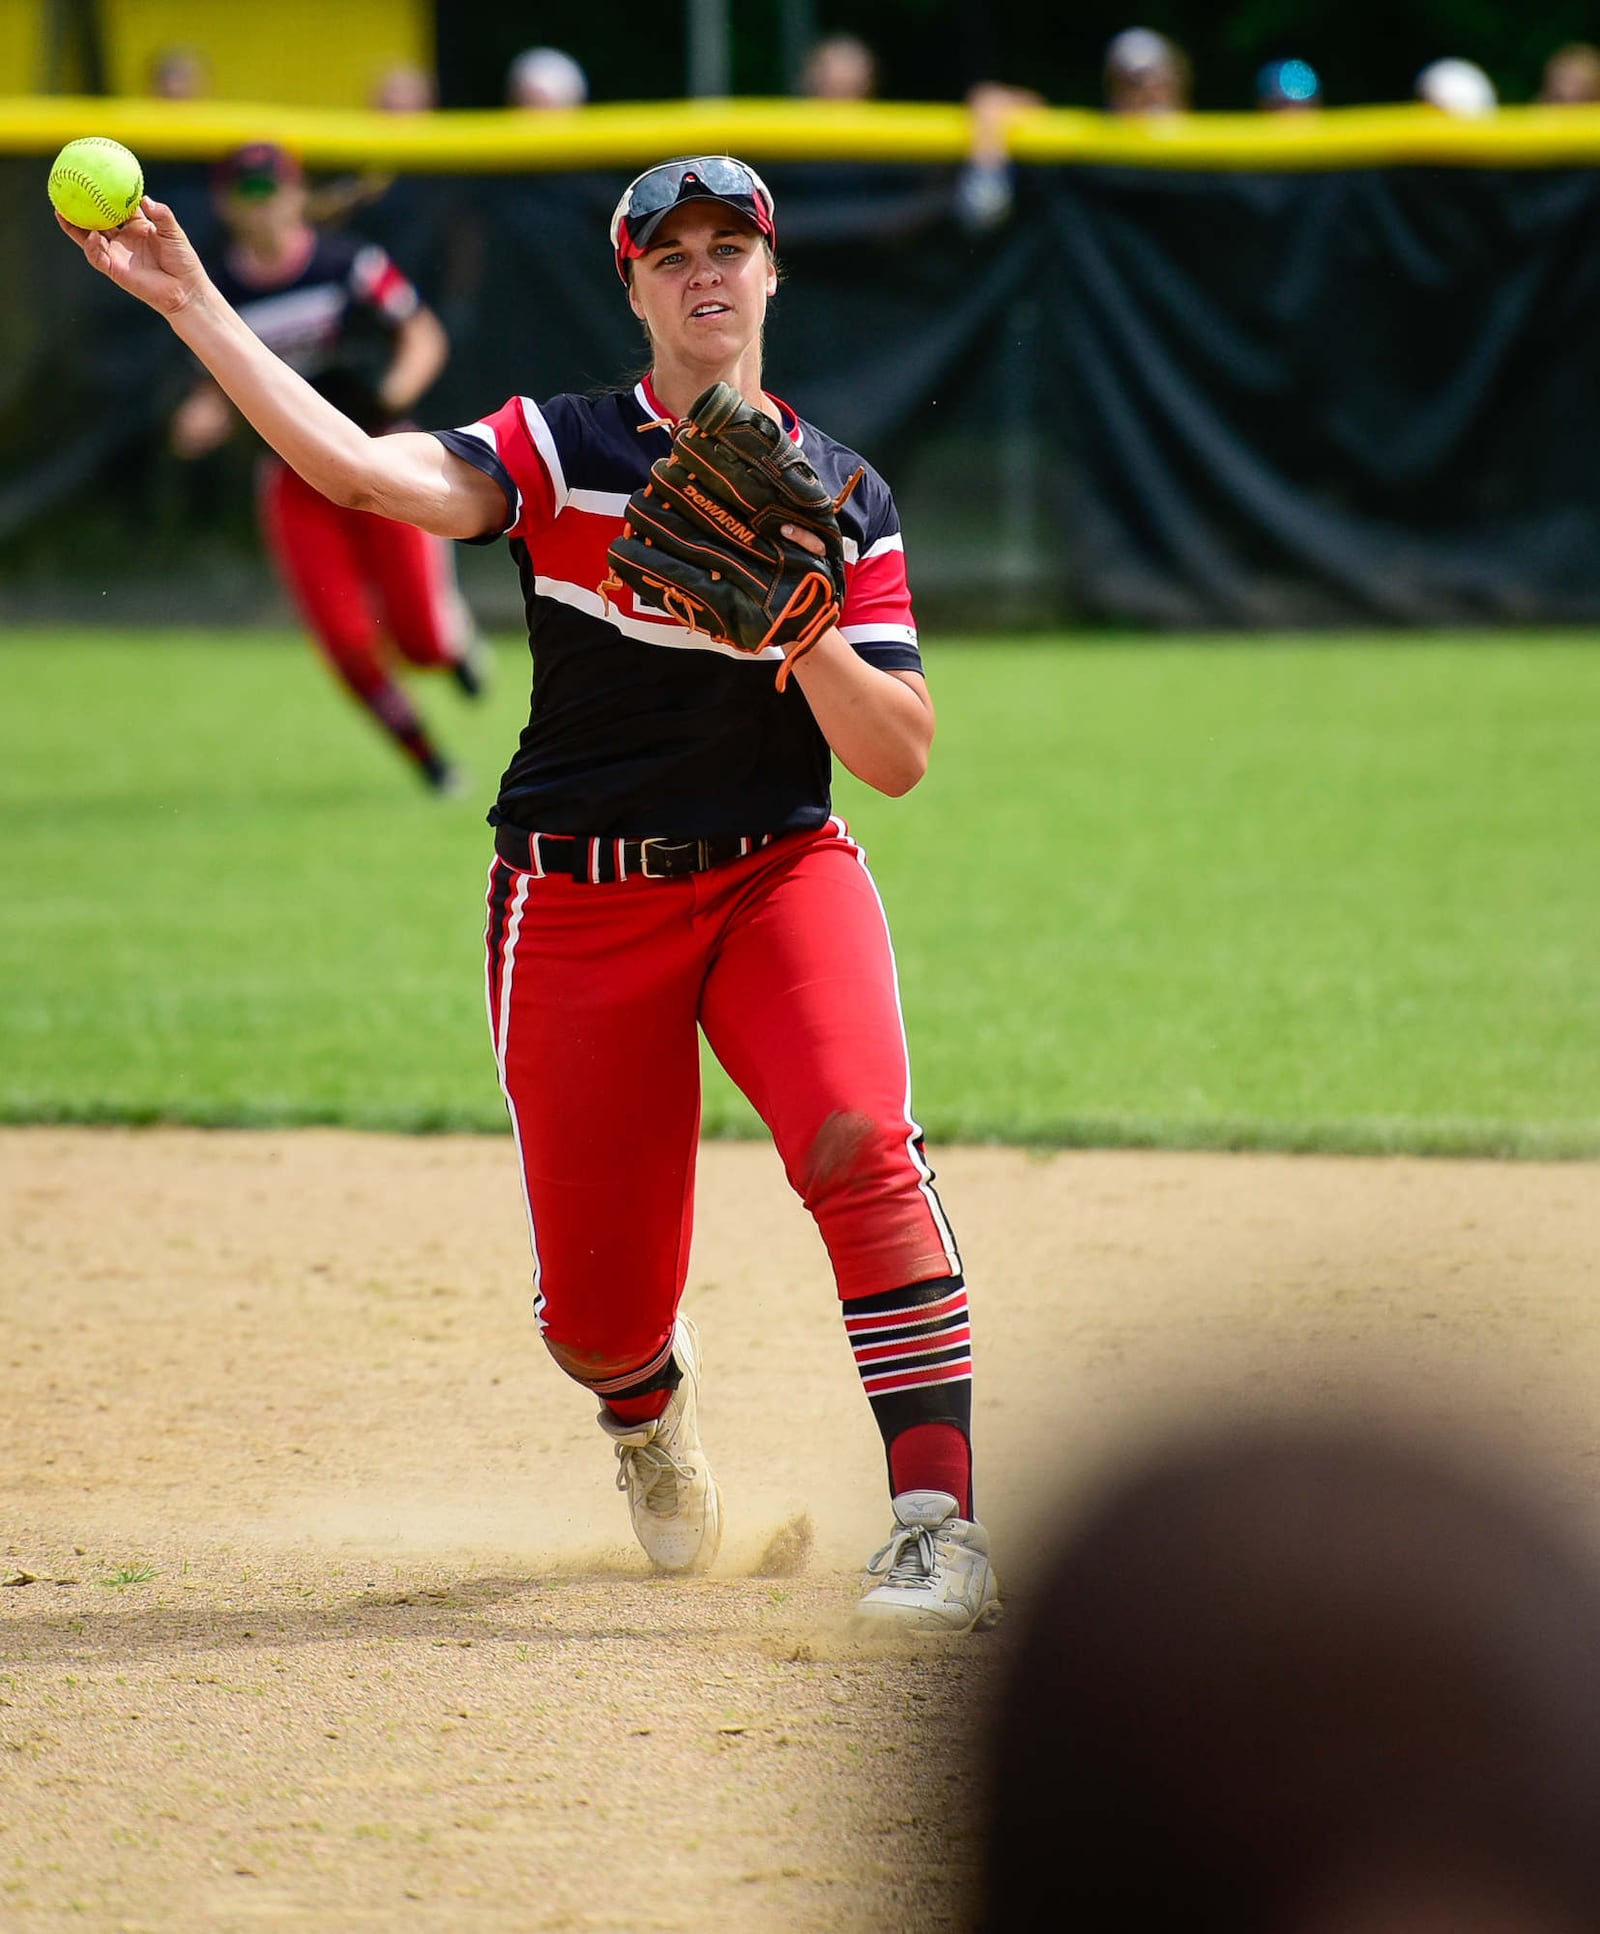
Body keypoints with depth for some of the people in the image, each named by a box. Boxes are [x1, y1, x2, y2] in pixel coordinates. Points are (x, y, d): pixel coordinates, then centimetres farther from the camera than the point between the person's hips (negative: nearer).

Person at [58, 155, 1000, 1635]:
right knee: (598, 1317, 2)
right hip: (579, 904, 0)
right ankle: (653, 1408, 42)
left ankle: (939, 1524, -28)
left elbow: (901, 760, -2)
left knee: (858, 1142, -30)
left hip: (782, 875, 0)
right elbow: (366, 471, -21)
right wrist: (191, 305, -30)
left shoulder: (843, 500, 3)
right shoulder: (563, 454, -2)